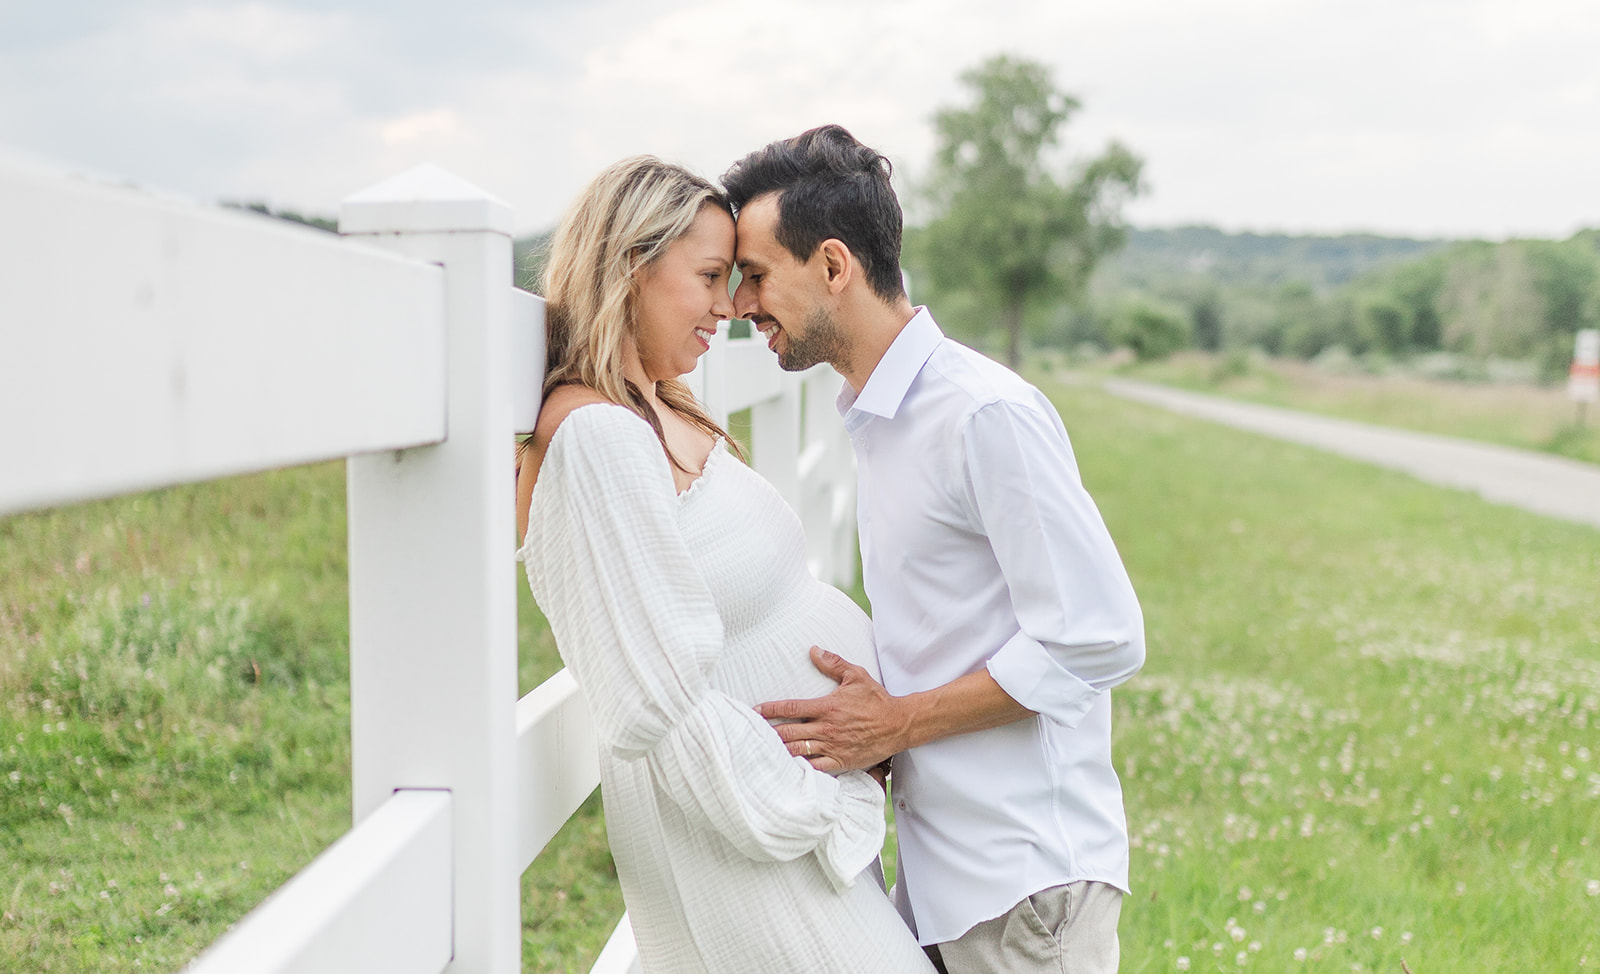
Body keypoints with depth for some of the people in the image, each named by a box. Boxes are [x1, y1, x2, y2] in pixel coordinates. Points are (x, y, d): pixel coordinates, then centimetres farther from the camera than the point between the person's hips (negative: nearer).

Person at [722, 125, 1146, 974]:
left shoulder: (985, 413, -18)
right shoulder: (877, 419, 12)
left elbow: (1097, 639, -20)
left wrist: (896, 723, -17)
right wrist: (861, 717, 3)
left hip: (1026, 875, -8)